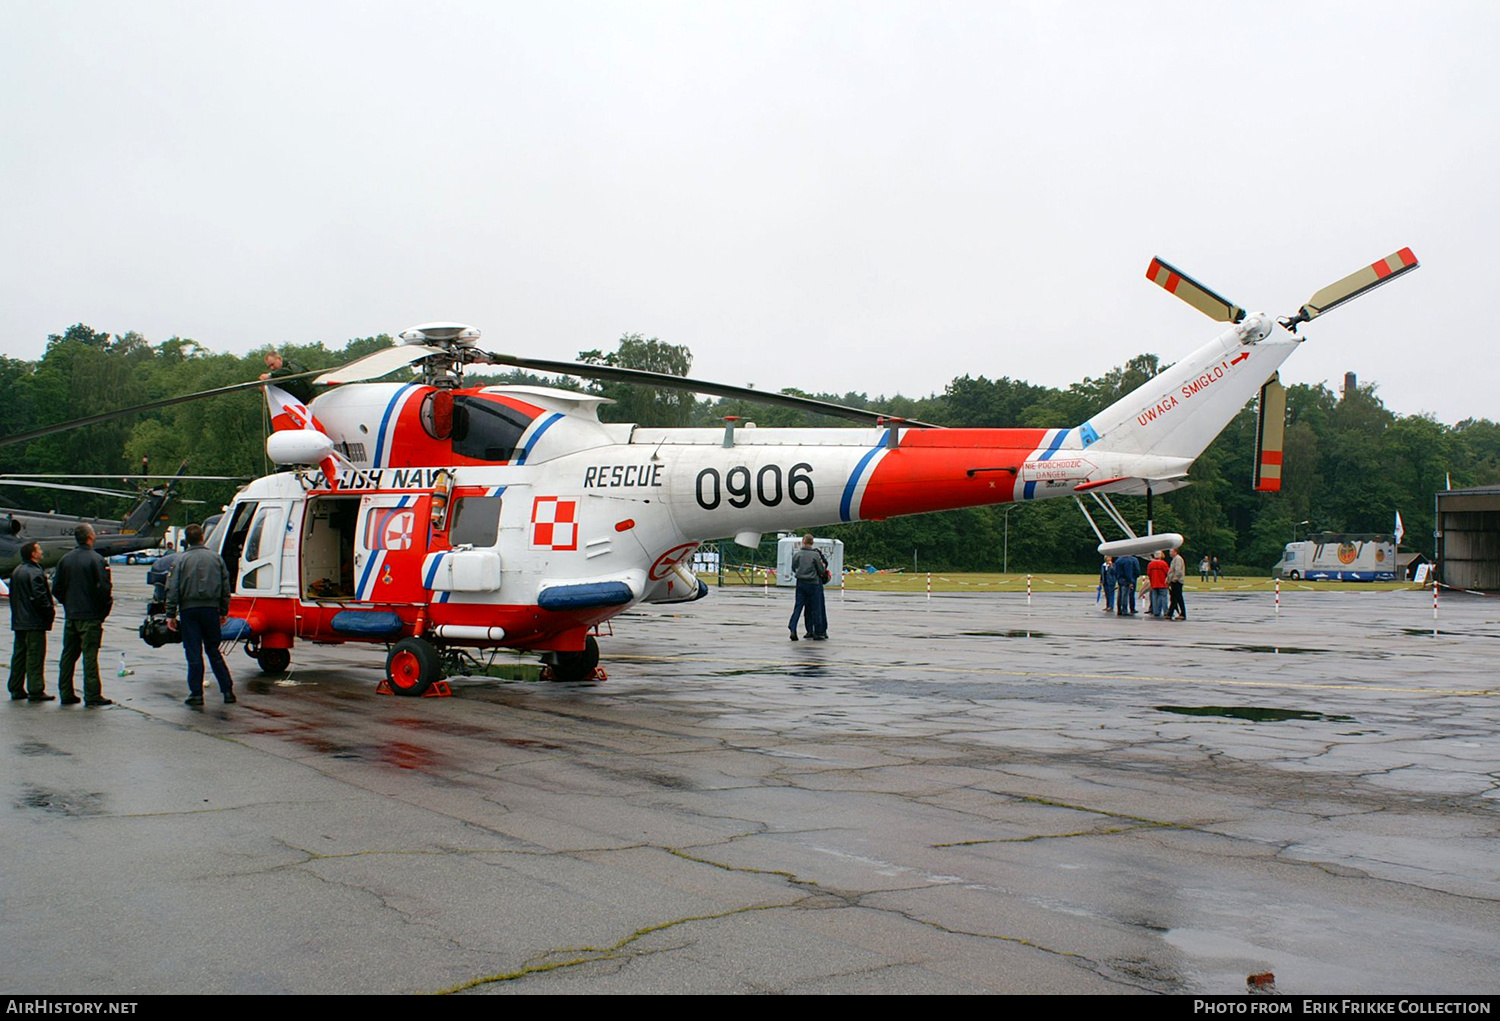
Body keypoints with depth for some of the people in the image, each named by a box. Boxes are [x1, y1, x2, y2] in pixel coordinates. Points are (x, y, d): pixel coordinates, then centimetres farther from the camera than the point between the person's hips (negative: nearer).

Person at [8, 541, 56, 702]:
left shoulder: (17, 572, 13)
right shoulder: (35, 572, -16)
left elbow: (13, 596, 19)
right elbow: (40, 597, -21)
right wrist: (51, 611, -9)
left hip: (18, 621, 9)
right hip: (34, 622, -9)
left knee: (19, 654, 13)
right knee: (35, 655, -6)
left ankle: (16, 690, 17)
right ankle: (35, 691, -5)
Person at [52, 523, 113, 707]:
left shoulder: (66, 560, 7)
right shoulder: (96, 559, -12)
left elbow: (56, 588, 9)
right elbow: (104, 588, -17)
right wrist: (104, 609, -3)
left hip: (70, 616, 6)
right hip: (90, 616, -6)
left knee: (68, 655, 12)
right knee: (90, 655, -3)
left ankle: (66, 694, 16)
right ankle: (92, 696, -2)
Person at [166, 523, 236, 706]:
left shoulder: (181, 559, -4)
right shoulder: (216, 557, 5)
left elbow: (173, 589, -6)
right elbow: (225, 587, 9)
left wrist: (170, 614, -2)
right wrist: (223, 612, 16)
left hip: (189, 609, -3)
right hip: (211, 609, 3)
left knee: (193, 653, 2)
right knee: (214, 651, 12)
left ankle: (196, 693, 3)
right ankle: (227, 691, 7)